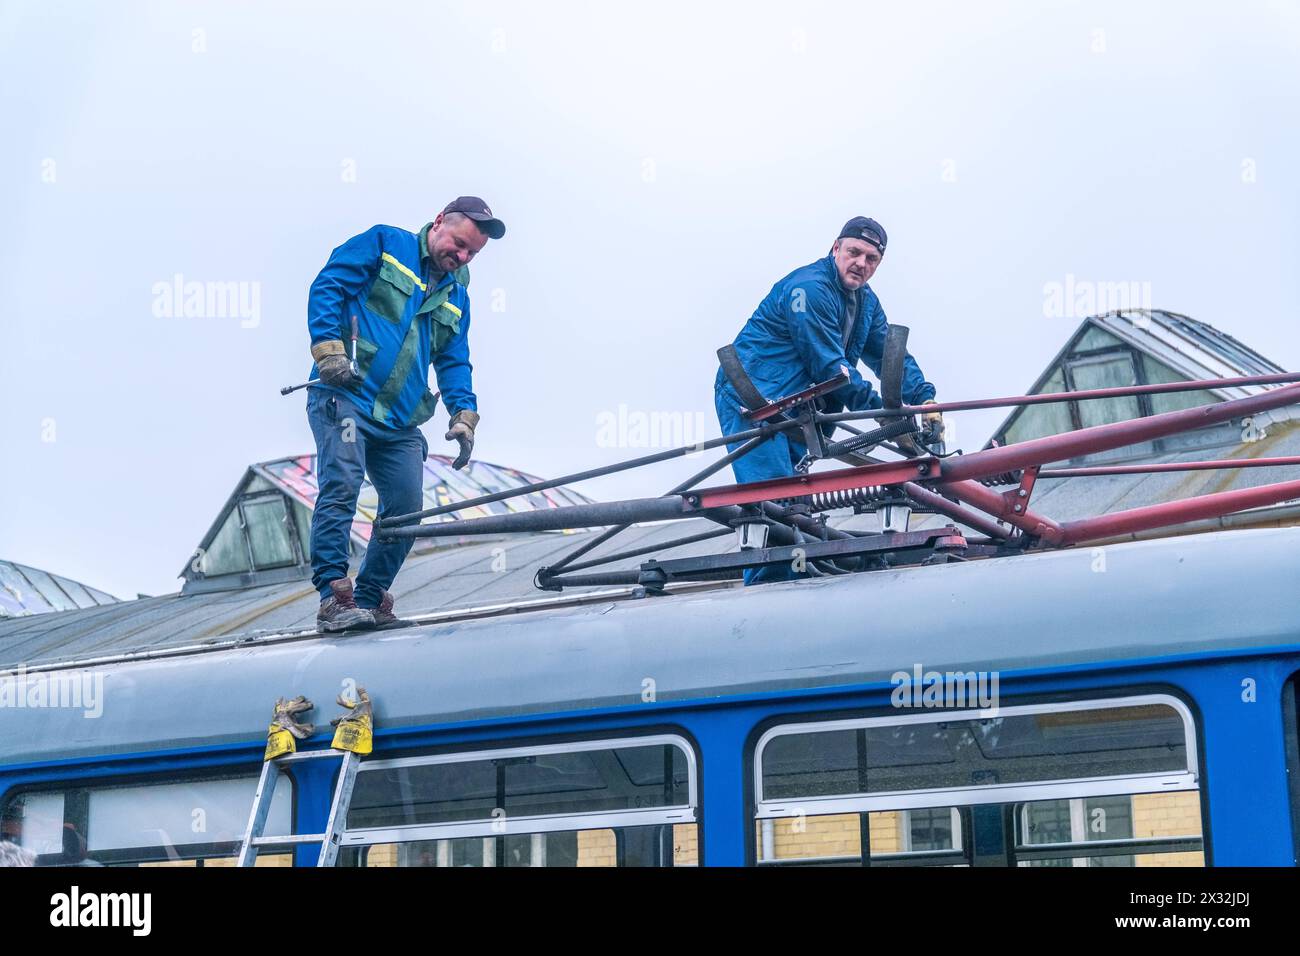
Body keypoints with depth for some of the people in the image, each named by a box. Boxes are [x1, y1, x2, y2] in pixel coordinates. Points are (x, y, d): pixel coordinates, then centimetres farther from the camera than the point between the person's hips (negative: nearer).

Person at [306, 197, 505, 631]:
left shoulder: (455, 294, 21)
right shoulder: (384, 244, 4)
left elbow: (454, 361, 21)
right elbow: (327, 286, -6)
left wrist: (463, 413, 4)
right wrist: (329, 349, -18)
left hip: (399, 420, 7)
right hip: (345, 396, -7)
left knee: (407, 507, 0)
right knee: (341, 486, -22)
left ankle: (368, 601, 12)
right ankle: (333, 597, -25)